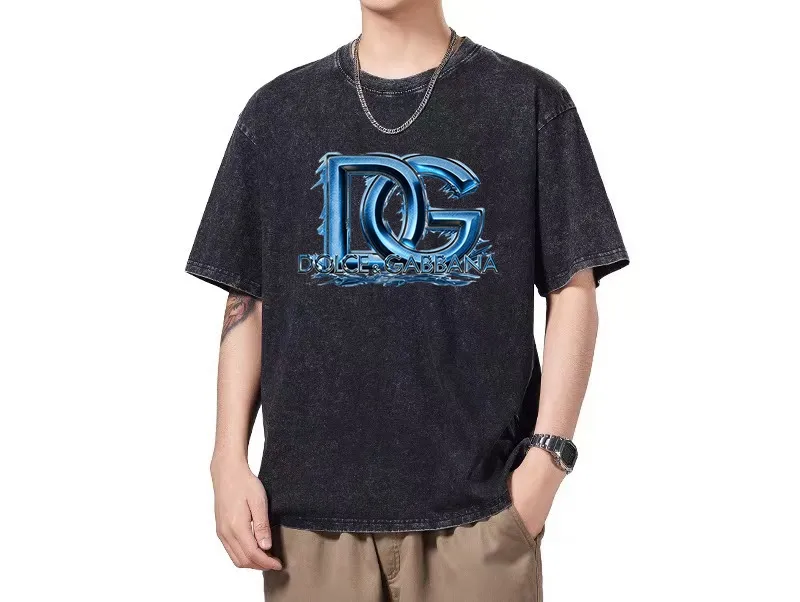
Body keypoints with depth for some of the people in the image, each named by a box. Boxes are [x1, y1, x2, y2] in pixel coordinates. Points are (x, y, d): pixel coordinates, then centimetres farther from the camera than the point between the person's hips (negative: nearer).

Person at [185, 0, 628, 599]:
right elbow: (248, 301, 10)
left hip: (479, 505, -1)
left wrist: (547, 455, -8)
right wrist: (230, 460, 2)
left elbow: (573, 291, 1)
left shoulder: (531, 100, 3)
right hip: (310, 501, 2)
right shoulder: (277, 110, 9)